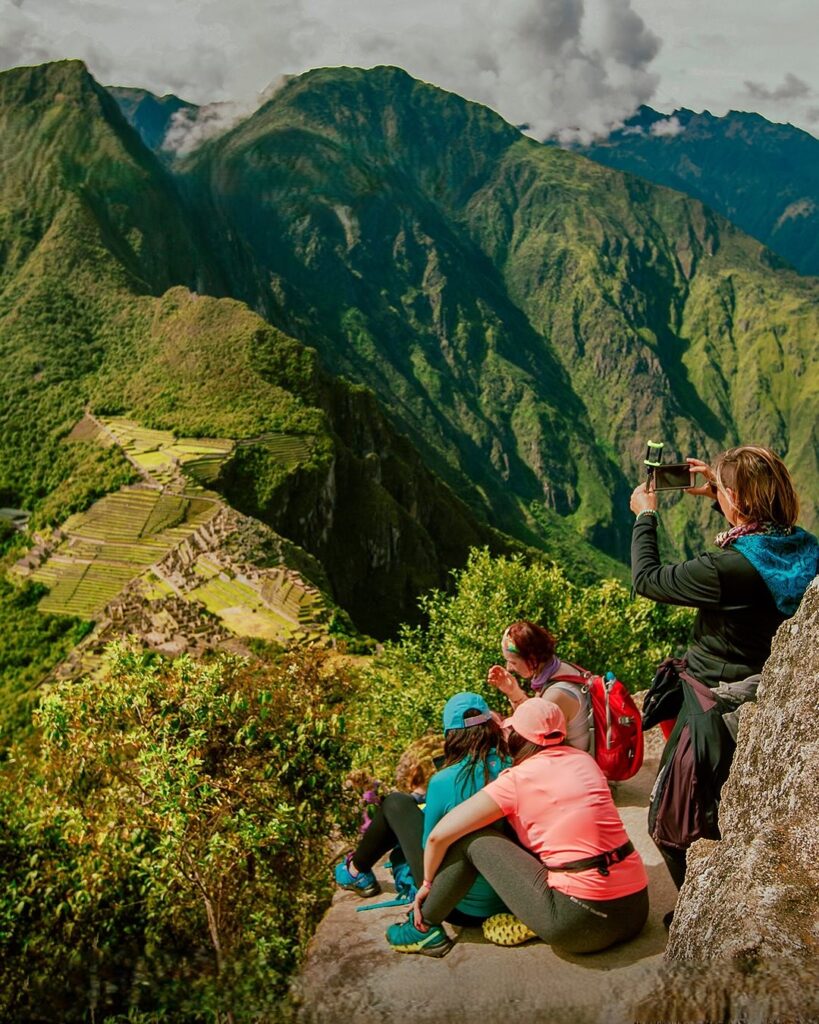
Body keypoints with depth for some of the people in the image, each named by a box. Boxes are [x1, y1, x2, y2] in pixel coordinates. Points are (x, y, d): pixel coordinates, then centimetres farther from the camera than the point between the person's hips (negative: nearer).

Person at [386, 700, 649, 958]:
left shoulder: (516, 780, -6)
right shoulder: (584, 759, 10)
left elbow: (439, 835, -6)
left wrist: (427, 883, 14)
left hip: (583, 923, -7)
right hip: (638, 908, 7)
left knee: (471, 837, 5)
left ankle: (424, 928, 17)